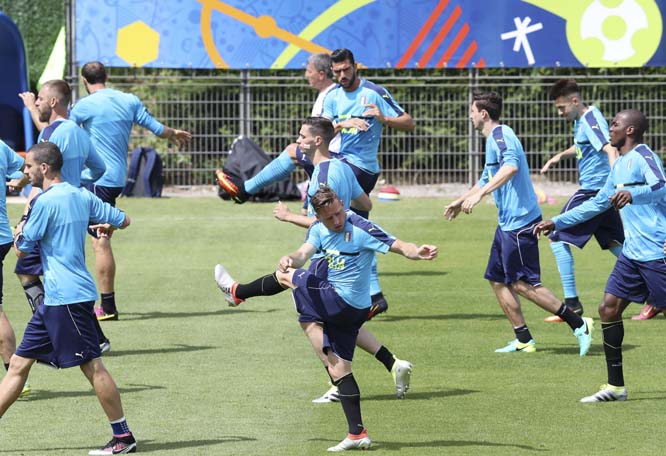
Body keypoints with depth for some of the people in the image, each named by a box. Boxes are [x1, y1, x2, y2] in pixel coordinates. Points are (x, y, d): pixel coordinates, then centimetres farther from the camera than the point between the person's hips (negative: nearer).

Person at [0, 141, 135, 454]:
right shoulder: (82, 196, 10)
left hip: (68, 297, -10)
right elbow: (123, 220, 17)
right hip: (55, 298, 10)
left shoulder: (45, 202, -15)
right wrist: (106, 226, 38)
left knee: (92, 365, -6)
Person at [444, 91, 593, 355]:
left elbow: (511, 166, -32)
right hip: (508, 222, 11)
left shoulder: (501, 135, -12)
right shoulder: (493, 139, 20)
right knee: (497, 280, 10)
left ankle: (579, 325, -10)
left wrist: (480, 194, -35)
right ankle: (523, 340, 11)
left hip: (519, 221, -11)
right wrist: (461, 201, 42)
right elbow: (487, 179, 36)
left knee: (522, 283, -11)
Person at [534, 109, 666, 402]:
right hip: (632, 254, 9)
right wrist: (557, 223, 30)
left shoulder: (643, 157, -12)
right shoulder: (620, 165, 18)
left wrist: (633, 194, -48)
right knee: (609, 308, 5)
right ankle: (615, 386, 9)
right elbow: (598, 203, 30)